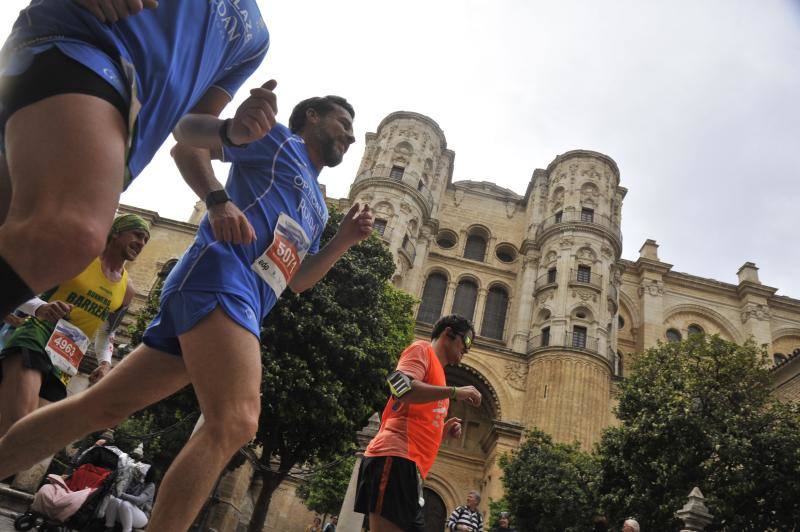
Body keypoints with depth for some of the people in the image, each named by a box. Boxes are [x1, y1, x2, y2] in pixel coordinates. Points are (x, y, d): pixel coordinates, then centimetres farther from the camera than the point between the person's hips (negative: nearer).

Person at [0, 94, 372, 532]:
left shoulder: (317, 208, 31)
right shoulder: (282, 141, 9)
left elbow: (298, 280, 28)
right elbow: (185, 138, 3)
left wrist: (345, 239, 17)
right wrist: (219, 201, -12)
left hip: (244, 302, 9)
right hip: (221, 274, -9)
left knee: (101, 408, 9)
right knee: (236, 422, -24)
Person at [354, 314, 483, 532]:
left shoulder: (436, 371, 29)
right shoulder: (422, 348, 3)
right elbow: (401, 387, -18)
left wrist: (442, 430, 16)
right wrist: (454, 392, -12)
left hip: (409, 464, 10)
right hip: (395, 457, -10)